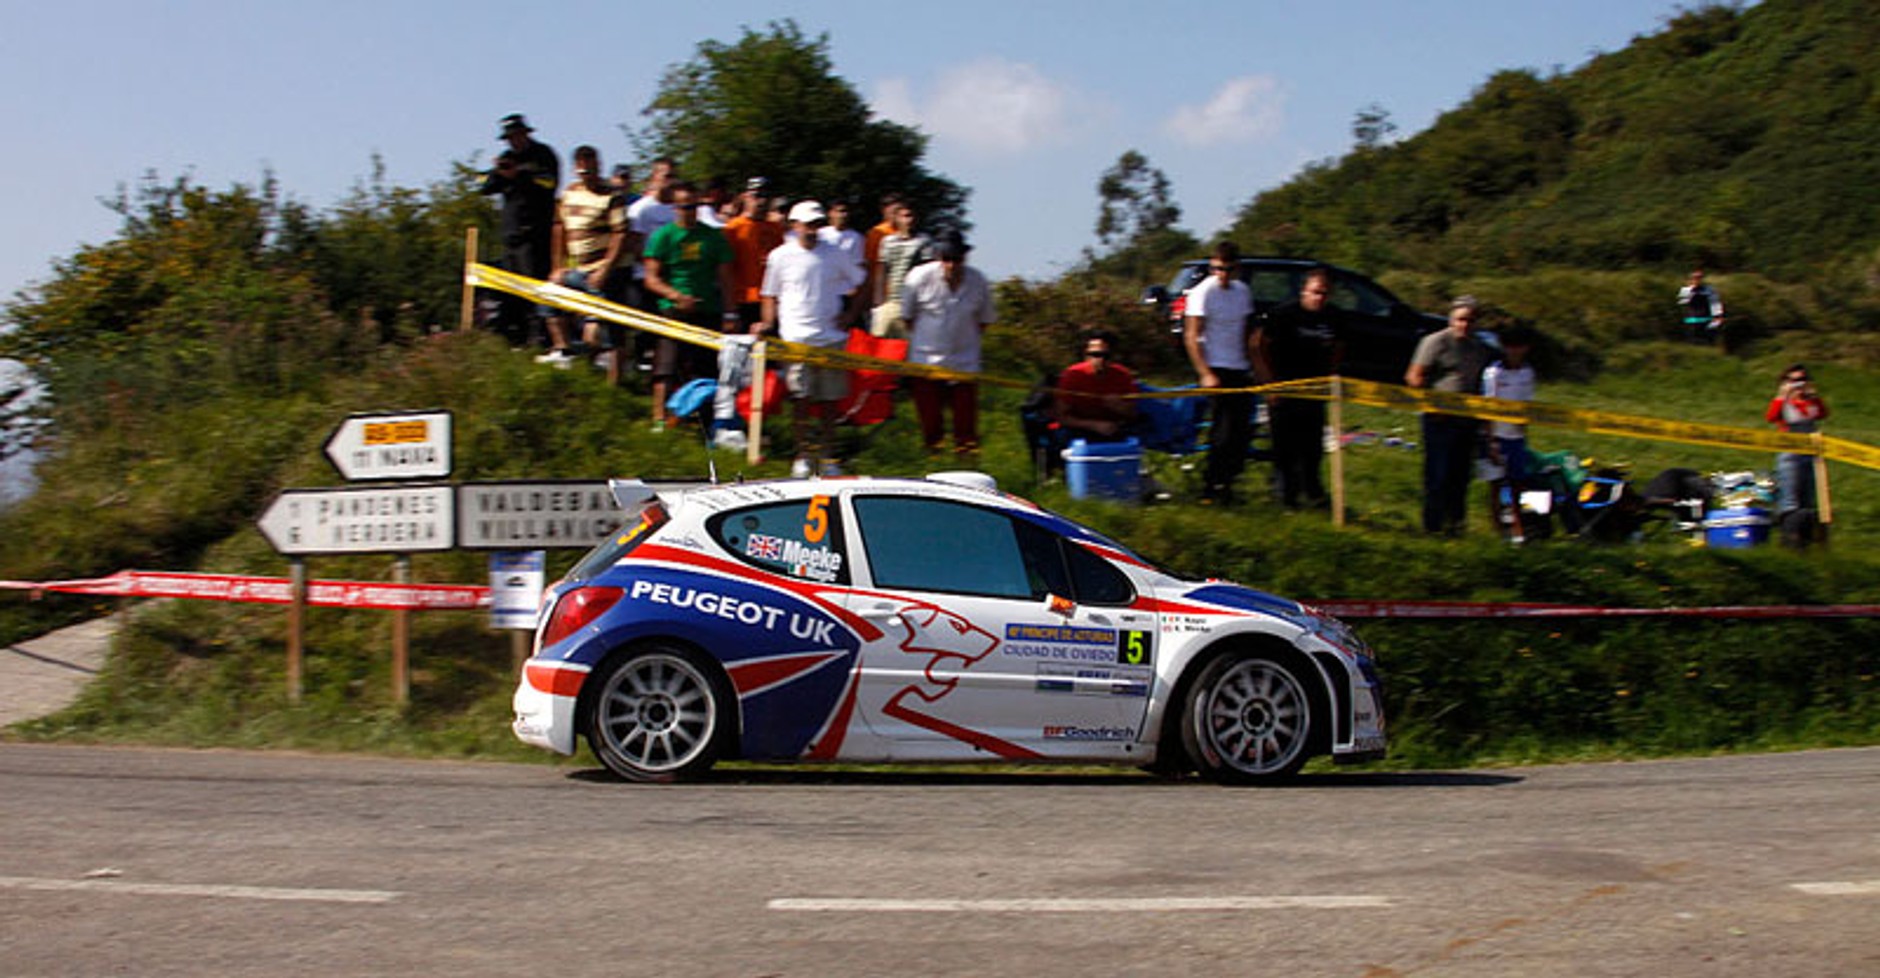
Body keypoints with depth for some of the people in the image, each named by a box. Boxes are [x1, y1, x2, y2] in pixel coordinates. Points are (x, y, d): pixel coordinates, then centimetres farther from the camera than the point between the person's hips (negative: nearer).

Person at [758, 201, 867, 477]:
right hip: (796, 340, -2)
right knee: (800, 399, -3)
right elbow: (770, 295, 11)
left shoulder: (832, 254, 7)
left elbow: (860, 284, 16)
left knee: (829, 400, 4)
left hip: (831, 337, 2)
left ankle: (826, 457, 13)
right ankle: (803, 455, 9)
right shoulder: (781, 256, 3)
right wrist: (768, 322, -5)